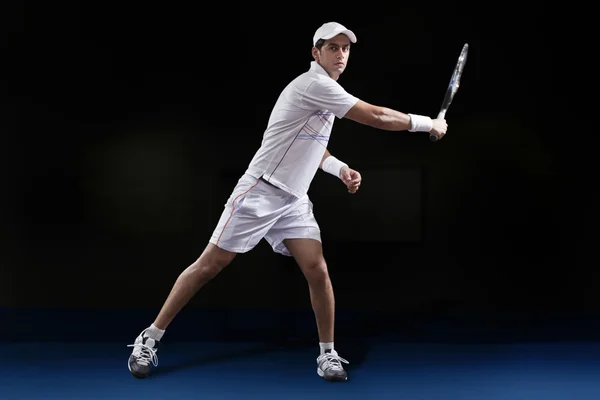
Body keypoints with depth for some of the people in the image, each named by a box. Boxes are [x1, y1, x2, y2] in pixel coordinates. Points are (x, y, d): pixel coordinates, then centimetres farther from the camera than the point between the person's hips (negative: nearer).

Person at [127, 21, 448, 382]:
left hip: (294, 201, 8)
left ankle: (328, 354, 7)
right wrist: (428, 123, -9)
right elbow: (377, 117, -20)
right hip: (261, 192, -8)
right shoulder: (314, 85, -16)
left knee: (318, 272, -6)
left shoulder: (326, 91, 14)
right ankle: (151, 338, 6)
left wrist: (340, 169, 11)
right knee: (210, 266, -4)